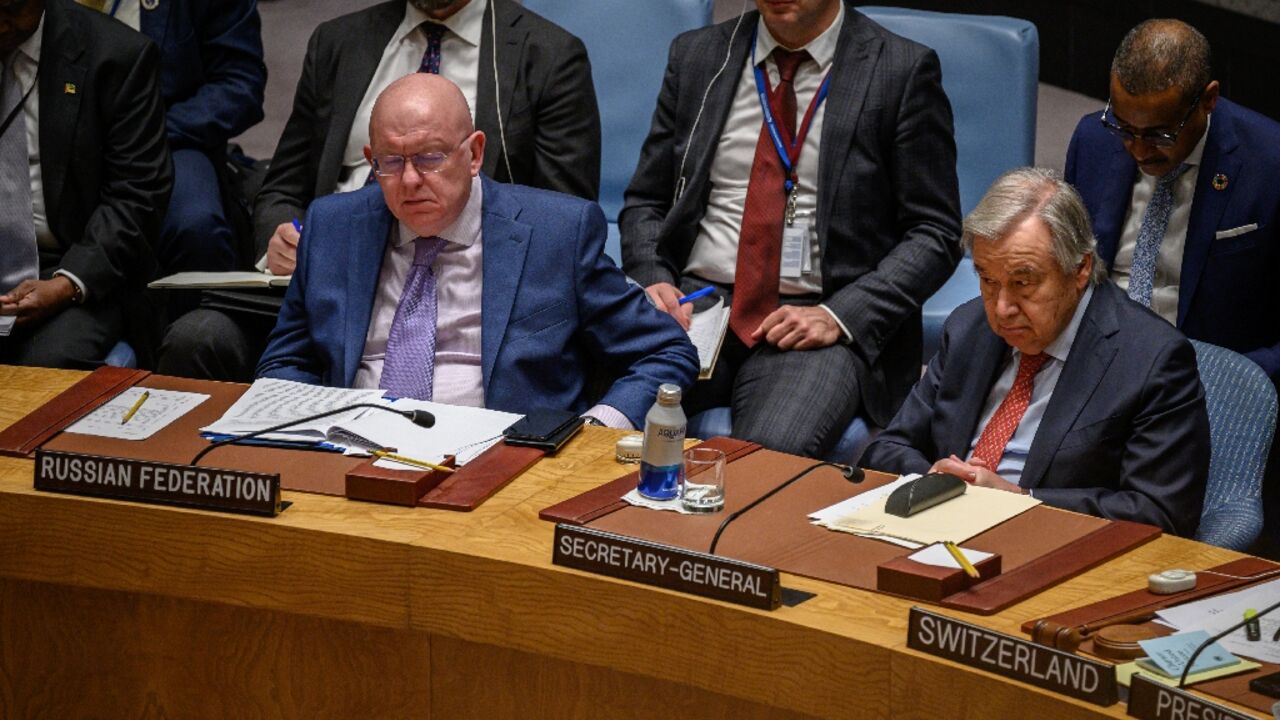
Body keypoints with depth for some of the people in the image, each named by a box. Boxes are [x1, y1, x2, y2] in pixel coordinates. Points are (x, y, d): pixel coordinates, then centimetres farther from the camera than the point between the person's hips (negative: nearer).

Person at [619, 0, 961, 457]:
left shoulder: (903, 71, 1)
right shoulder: (697, 56, 12)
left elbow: (935, 234, 0)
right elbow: (646, 201, 17)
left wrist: (840, 316, -13)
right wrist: (652, 280, -4)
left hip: (812, 325, -3)